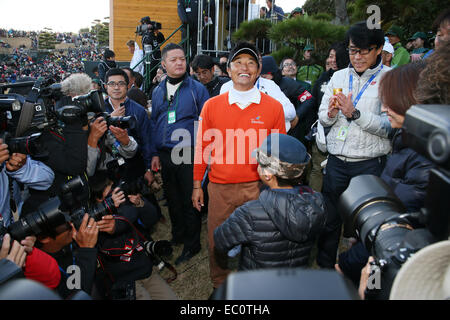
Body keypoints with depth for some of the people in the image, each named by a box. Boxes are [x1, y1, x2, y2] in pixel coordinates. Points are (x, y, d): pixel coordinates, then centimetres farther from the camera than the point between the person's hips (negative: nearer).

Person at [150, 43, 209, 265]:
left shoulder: (197, 89, -3)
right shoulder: (158, 91, 11)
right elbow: (154, 123, 15)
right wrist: (154, 153, 9)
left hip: (189, 155, -5)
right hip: (165, 155, 5)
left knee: (190, 201, 3)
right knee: (172, 199, 17)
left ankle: (191, 245, 18)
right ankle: (177, 236, 36)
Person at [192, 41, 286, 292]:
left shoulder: (273, 107, 1)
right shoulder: (212, 105, 2)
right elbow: (202, 147, 7)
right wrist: (197, 185, 8)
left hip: (258, 187, 0)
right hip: (220, 187, 1)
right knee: (217, 242, 9)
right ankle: (219, 287, 34)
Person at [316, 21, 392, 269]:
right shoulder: (339, 77, 8)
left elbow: (389, 126, -14)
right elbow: (322, 117, 10)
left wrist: (354, 113, -23)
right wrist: (331, 113, -11)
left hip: (370, 163, -3)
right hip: (337, 160, 4)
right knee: (329, 217, 12)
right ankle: (325, 268, 32)